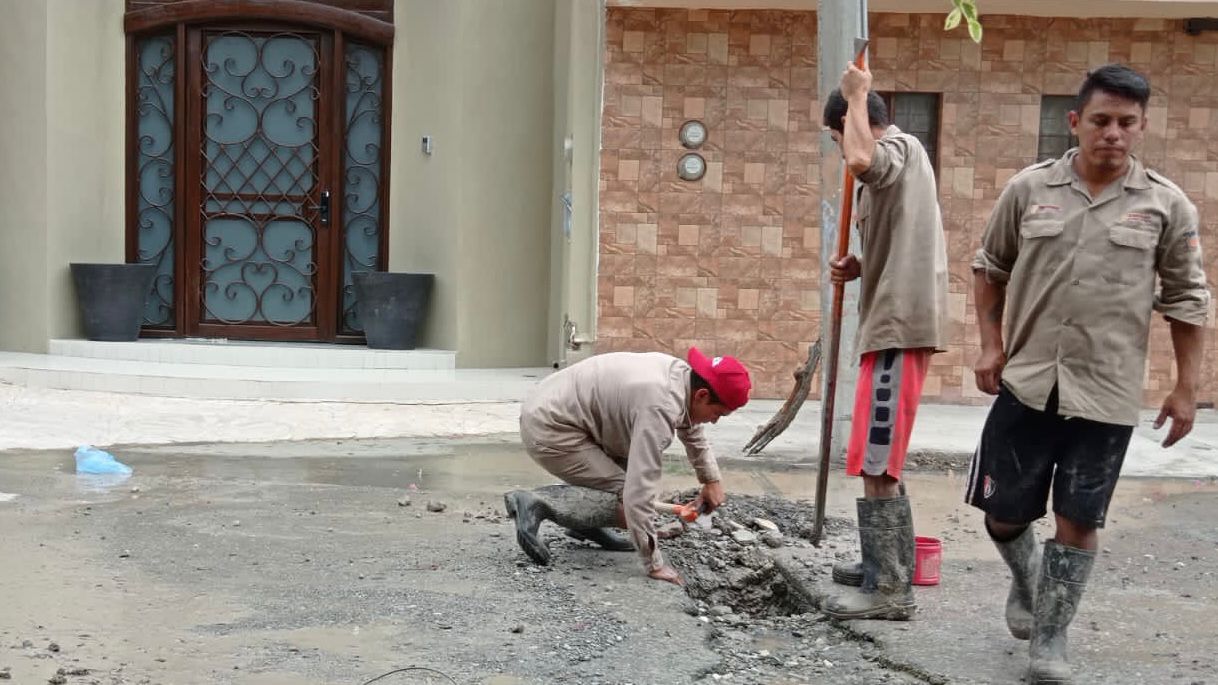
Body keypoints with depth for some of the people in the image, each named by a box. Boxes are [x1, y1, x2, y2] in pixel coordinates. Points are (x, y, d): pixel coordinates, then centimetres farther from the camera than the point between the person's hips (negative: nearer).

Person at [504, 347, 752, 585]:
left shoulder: (683, 373, 2)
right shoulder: (659, 407, -27)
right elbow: (639, 490, -28)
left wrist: (711, 480, 26)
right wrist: (655, 565, -22)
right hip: (548, 430, -10)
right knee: (628, 506, -12)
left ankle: (586, 522, 16)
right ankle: (535, 503, -12)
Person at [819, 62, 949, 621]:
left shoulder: (899, 147, -8)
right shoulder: (901, 157, 23)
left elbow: (861, 161, -33)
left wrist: (856, 97, -17)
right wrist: (860, 267, 10)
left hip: (899, 327, -11)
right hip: (896, 322, 11)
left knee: (876, 463, -11)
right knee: (880, 460, 19)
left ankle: (888, 590, -7)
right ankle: (892, 567, 29)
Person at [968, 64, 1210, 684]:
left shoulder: (1166, 205, -2)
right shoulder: (1029, 188, 0)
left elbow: (1185, 300, 4)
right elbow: (989, 267, 12)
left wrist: (1186, 387, 3)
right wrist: (990, 344, 5)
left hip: (1107, 393, -1)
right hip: (1027, 382, 1)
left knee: (1078, 521, 3)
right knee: (1003, 510, 8)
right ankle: (1026, 581, 40)